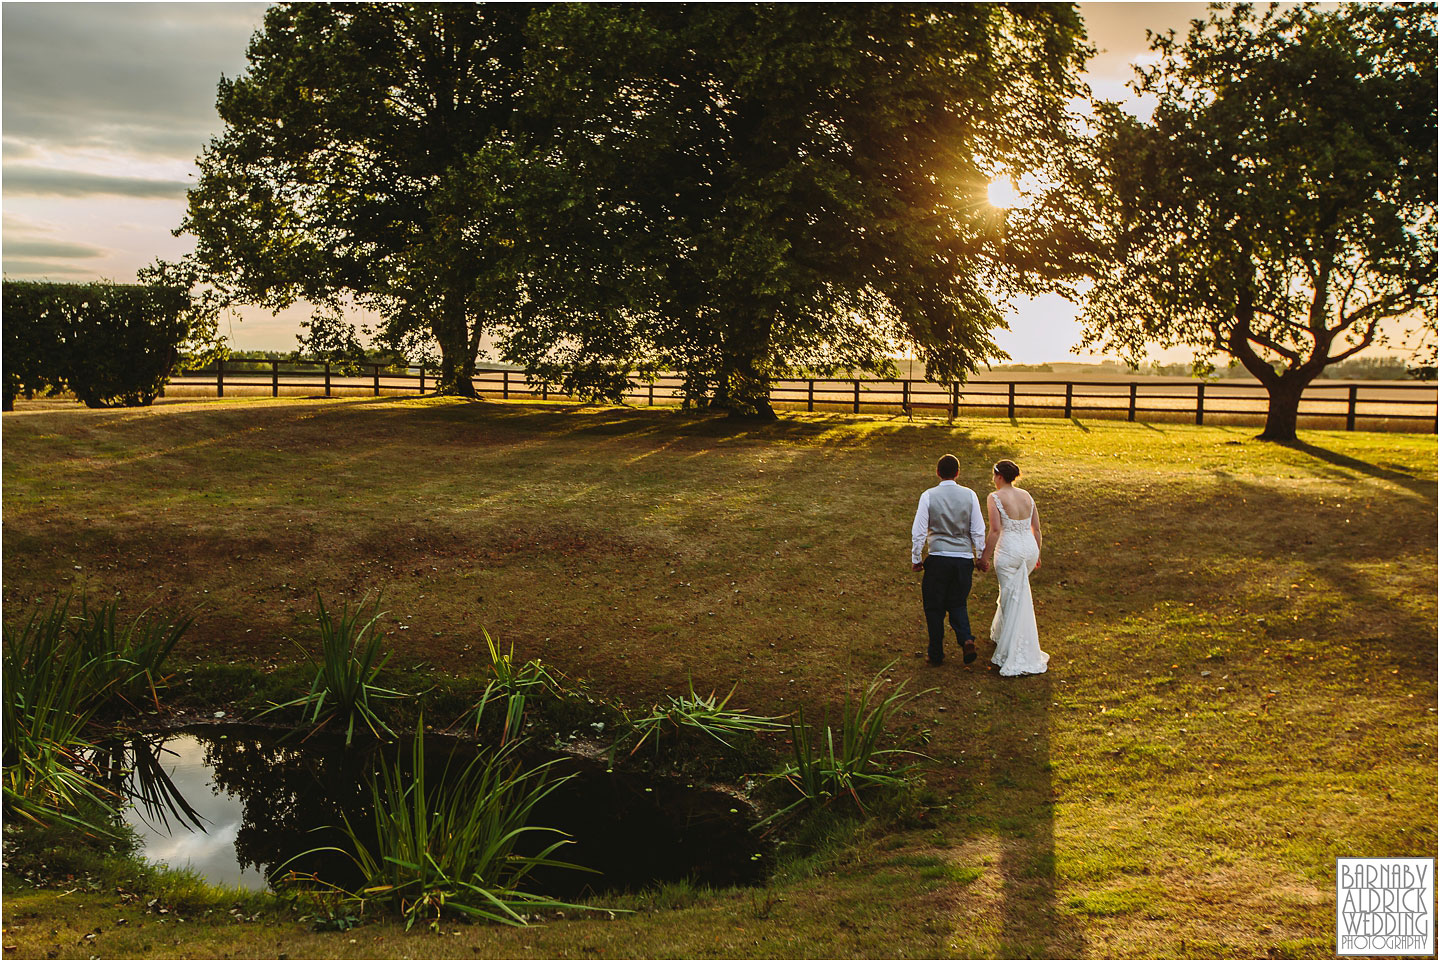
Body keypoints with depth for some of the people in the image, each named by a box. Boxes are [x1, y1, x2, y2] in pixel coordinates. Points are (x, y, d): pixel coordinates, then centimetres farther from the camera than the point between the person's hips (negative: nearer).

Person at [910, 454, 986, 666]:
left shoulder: (928, 496, -6)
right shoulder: (969, 495, 0)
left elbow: (919, 531, -5)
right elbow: (978, 531, 2)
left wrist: (916, 559, 4)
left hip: (938, 557, -2)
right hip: (964, 558, 2)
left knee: (934, 606, 10)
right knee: (958, 603, 18)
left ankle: (936, 653, 14)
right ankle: (966, 639, -6)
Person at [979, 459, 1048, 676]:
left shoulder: (995, 497, -9)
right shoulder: (1027, 495, 9)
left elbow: (995, 530, -15)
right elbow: (1036, 528, 11)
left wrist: (985, 556, -9)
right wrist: (1037, 554, 21)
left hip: (1008, 550, -6)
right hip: (1029, 548, 6)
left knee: (1015, 602, -2)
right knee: (1013, 592, 27)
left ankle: (1022, 659, -3)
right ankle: (1000, 634, 45)